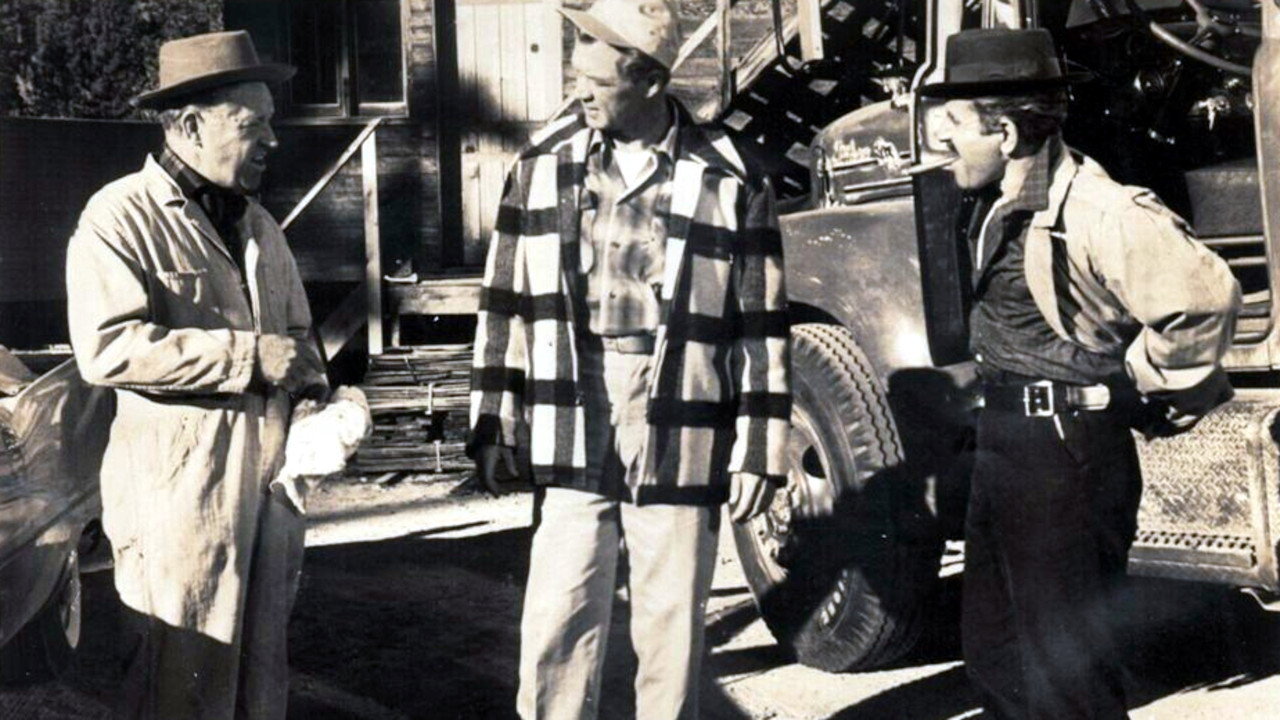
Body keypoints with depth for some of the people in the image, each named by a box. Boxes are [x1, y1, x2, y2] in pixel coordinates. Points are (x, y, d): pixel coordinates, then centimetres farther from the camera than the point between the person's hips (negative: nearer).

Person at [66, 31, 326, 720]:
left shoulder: (258, 223, 17)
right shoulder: (121, 216, -8)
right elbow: (106, 347, -20)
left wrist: (314, 392, 4)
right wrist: (247, 356, -19)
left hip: (271, 477, 7)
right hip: (179, 487, -7)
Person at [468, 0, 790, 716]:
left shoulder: (730, 181, -3)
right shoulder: (544, 164, 4)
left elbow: (761, 326, -1)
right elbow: (507, 303, 8)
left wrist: (760, 452, -2)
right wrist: (494, 426, 7)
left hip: (681, 447, -1)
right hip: (571, 442, 2)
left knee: (672, 637, 9)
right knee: (554, 631, 3)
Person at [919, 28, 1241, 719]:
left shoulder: (1095, 212, -22)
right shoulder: (1000, 206, 7)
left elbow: (1205, 296, -28)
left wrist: (1137, 384, -15)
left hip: (1066, 456, -9)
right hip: (1002, 443, 9)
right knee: (993, 651, 20)